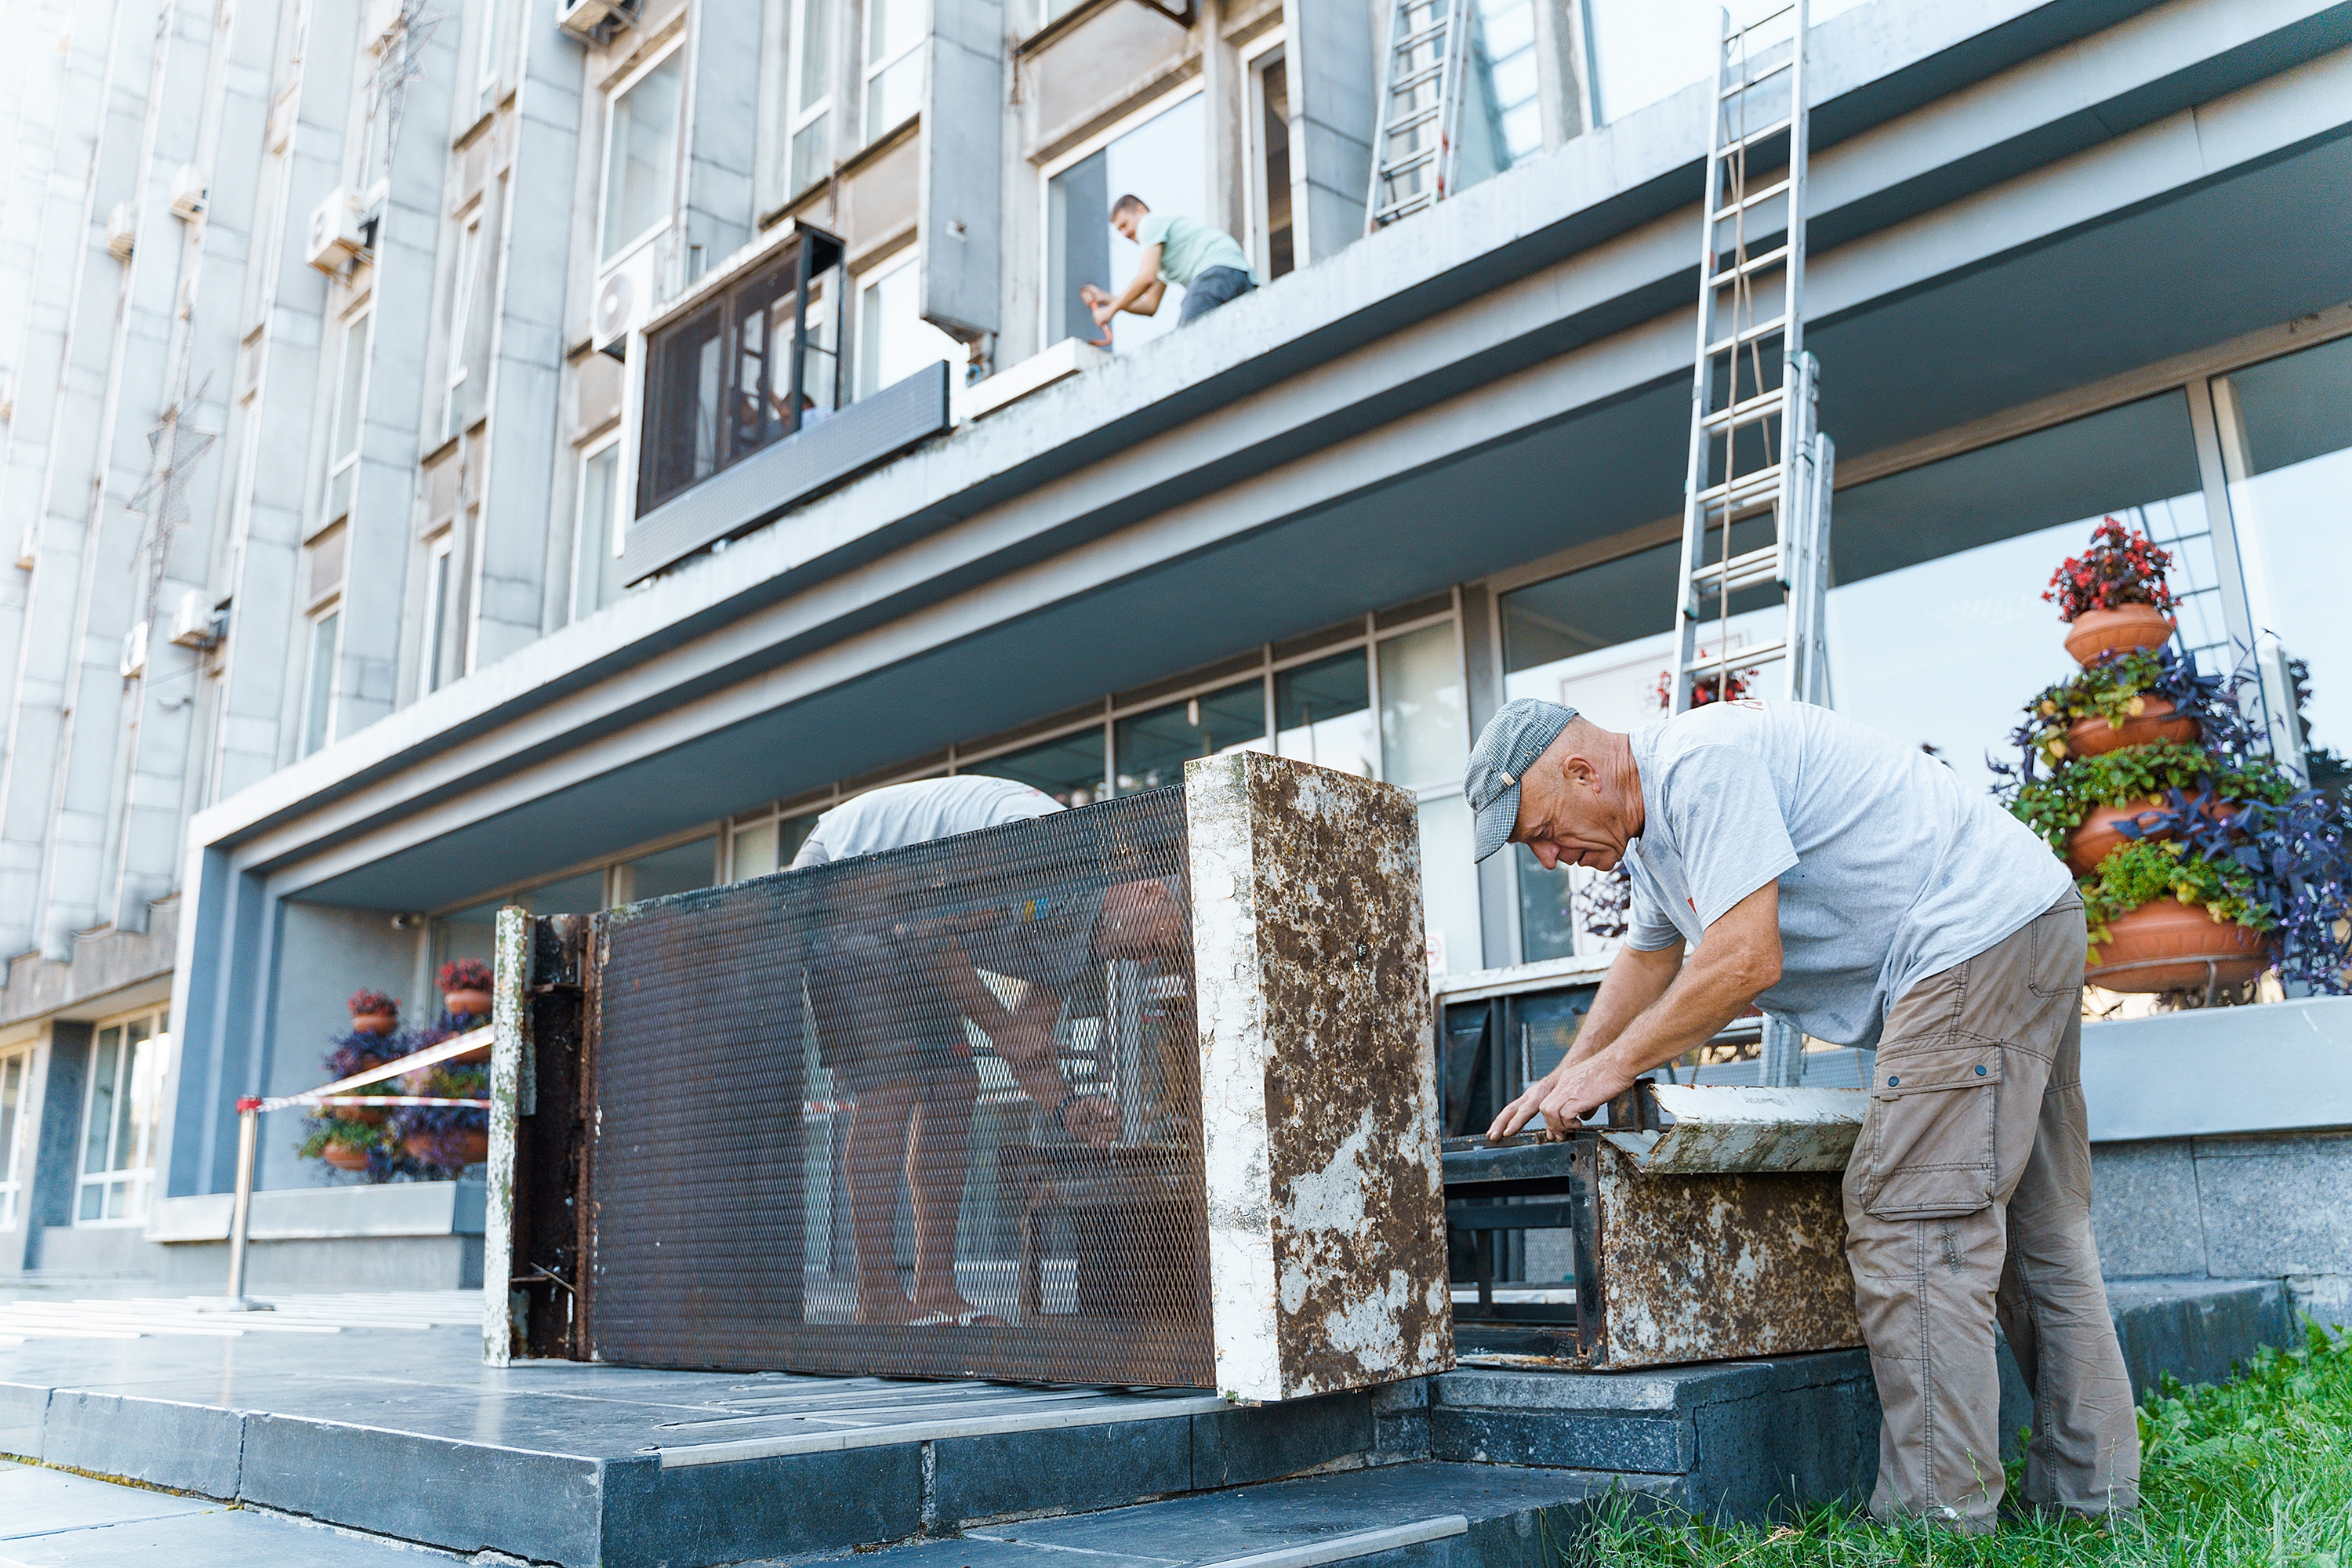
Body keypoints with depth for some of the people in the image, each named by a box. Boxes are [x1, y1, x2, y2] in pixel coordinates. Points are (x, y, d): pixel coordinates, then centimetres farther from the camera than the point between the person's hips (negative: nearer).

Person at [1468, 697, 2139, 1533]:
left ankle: (1934, 1512, -9)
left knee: (1911, 1219, -12)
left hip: (1980, 926, -11)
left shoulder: (1701, 763, -19)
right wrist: (1565, 1077, 23)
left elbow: (1746, 961, -24)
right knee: (2038, 1224, 13)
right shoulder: (1654, 816, 15)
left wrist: (1614, 1064, -14)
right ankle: (2092, 1485, 21)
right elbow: (1648, 958, 29)